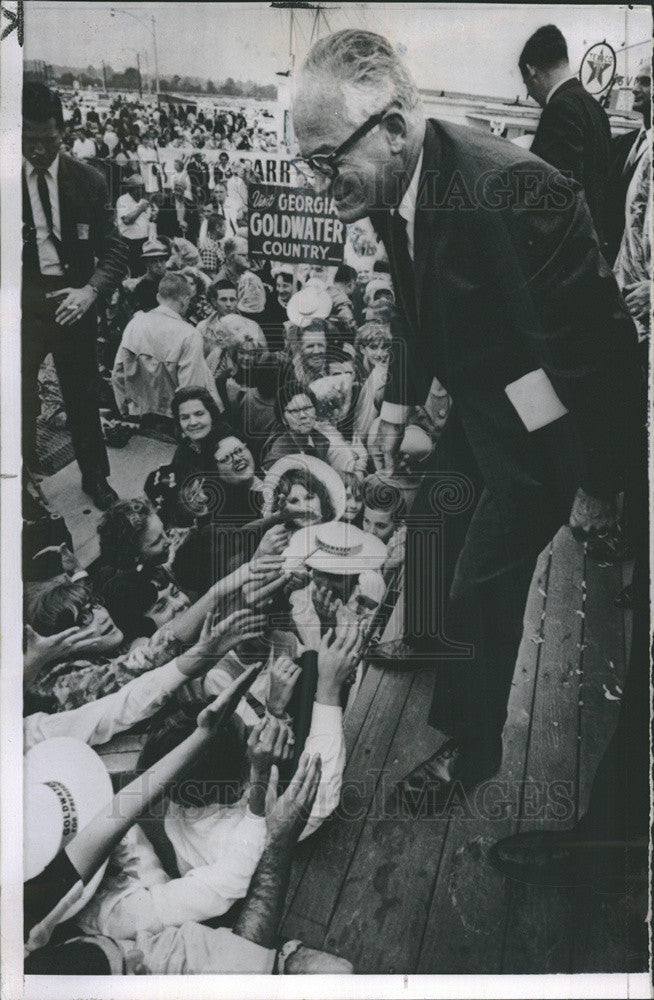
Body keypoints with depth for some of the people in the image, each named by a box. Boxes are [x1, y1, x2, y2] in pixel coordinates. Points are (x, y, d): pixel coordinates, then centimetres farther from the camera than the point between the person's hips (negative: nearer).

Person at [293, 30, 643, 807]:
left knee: (484, 579, 0)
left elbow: (597, 340, -26)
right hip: (478, 407, 8)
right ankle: (428, 642, 50)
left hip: (542, 430, -8)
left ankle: (470, 747, 24)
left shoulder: (511, 190, -32)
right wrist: (397, 405, 13)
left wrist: (596, 483, -19)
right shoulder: (393, 191, -6)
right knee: (429, 527, 20)